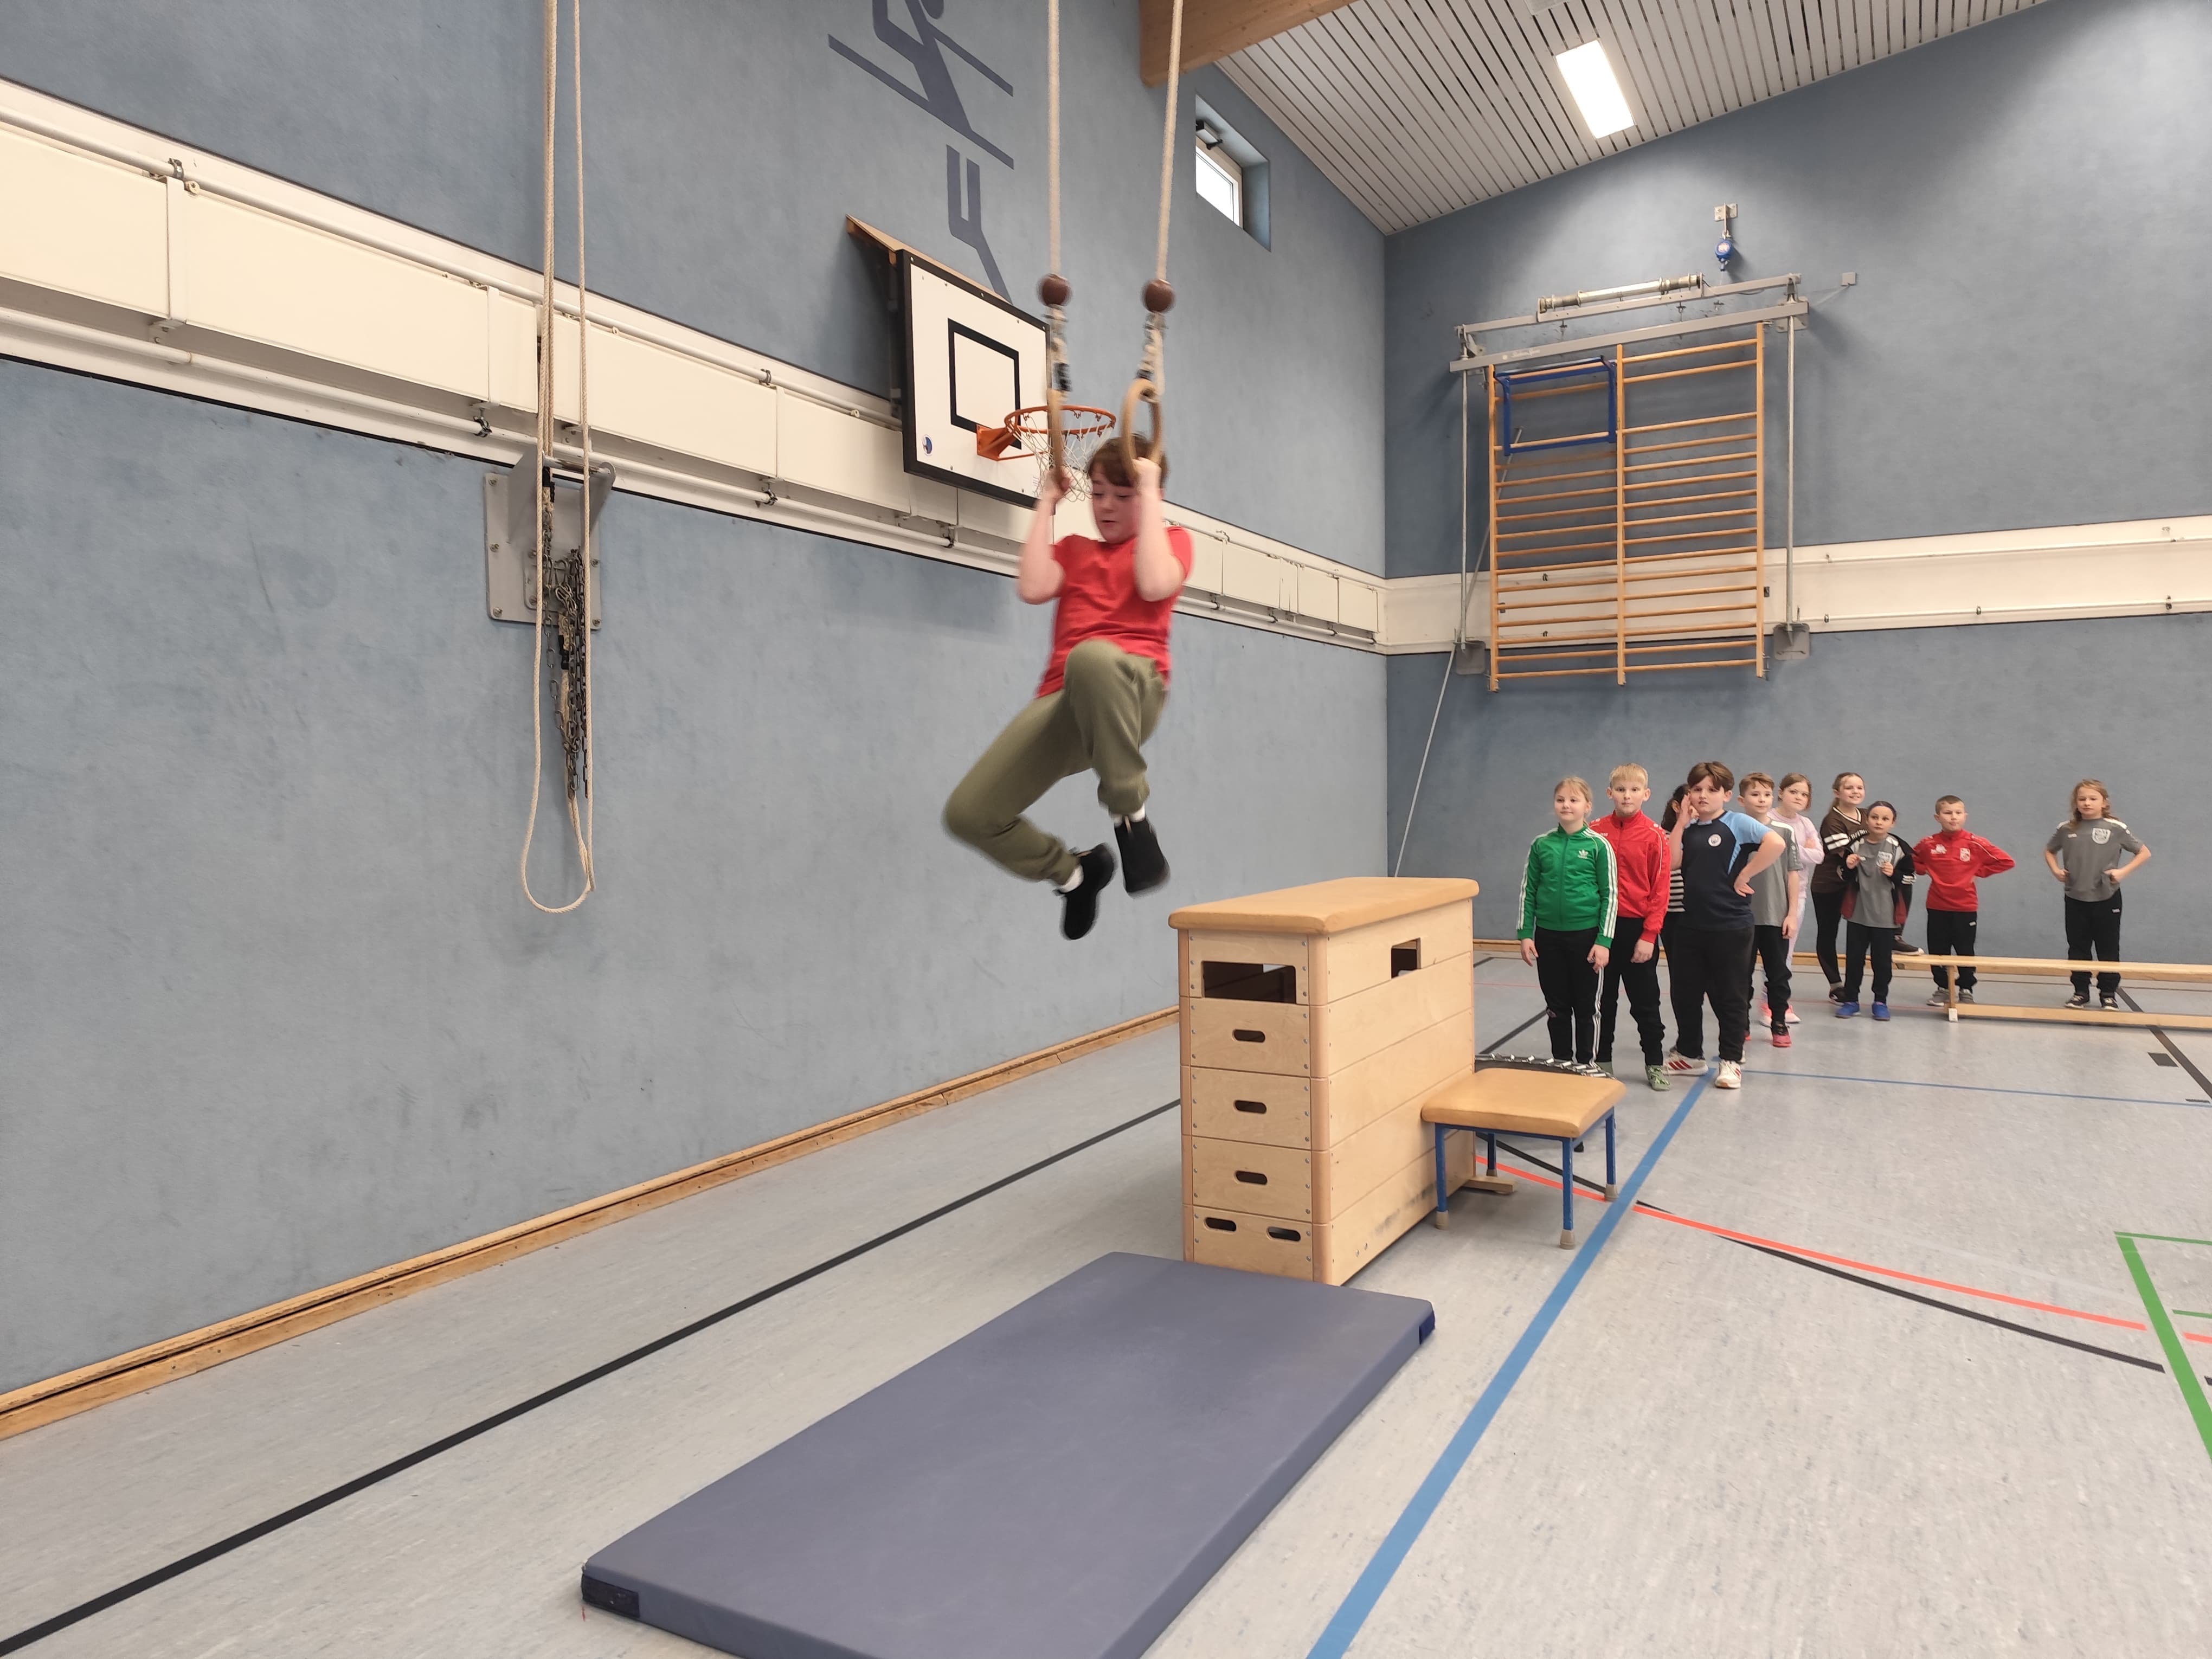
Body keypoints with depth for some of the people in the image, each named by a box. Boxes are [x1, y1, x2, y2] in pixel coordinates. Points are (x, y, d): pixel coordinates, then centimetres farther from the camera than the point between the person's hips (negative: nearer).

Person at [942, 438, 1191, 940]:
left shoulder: (1171, 539, 16)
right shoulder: (1073, 548, 27)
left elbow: (1154, 586, -9)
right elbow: (1032, 589, 5)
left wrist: (1150, 494, -2)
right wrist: (1047, 502, 12)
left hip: (1132, 689, -5)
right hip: (1063, 701, 5)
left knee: (1091, 656, -44)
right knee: (968, 813, -10)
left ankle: (1129, 810, -27)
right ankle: (1073, 871, 17)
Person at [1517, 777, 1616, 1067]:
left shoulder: (1598, 845, -5)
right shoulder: (1541, 844, 3)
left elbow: (1610, 895, -4)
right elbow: (1528, 891, 7)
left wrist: (1604, 940, -8)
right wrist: (1526, 934, 2)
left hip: (1586, 934, -2)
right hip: (1548, 935, 2)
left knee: (1585, 1007, 8)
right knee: (1556, 1007, 11)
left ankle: (1585, 1066, 21)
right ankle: (1561, 1064, 24)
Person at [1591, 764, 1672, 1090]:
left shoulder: (1654, 836, -6)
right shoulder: (1596, 831, 0)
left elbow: (1660, 890, -7)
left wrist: (1648, 936, -11)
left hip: (1637, 928, -2)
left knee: (1645, 1002, 8)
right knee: (1603, 999, 13)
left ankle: (1655, 1063, 21)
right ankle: (1602, 1061, 25)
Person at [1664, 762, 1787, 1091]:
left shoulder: (1737, 823, -7)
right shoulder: (1686, 828, 8)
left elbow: (1776, 844, -23)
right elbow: (1671, 862, -7)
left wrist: (1743, 876, -18)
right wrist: (1682, 822, -7)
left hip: (1731, 925, -5)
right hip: (1692, 924, 5)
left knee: (1730, 996, 5)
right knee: (1687, 993, 14)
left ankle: (1731, 1061, 16)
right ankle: (1690, 1052, 29)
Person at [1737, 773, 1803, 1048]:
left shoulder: (1785, 832, 0)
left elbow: (1793, 875, 2)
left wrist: (1792, 914, -1)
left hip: (1776, 917, 1)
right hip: (1743, 917, 0)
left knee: (1778, 973, 9)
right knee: (1742, 973, 9)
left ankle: (1779, 1023, 21)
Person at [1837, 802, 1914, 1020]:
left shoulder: (1899, 848, -3)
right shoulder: (1855, 845, 0)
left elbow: (1908, 880, 3)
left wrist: (1894, 875, -16)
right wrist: (1849, 867, -11)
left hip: (1886, 917, -1)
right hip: (1857, 914, 1)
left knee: (1883, 960, 7)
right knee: (1854, 959, 8)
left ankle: (1881, 1001, 20)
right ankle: (1850, 1000, 18)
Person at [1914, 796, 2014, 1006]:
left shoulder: (1975, 844, -7)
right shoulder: (1928, 843, -3)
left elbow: (2006, 861, -2)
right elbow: (1910, 860, 16)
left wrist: (1978, 872, -7)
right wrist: (1926, 871, 0)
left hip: (1965, 907, -1)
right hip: (1937, 907, 1)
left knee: (1965, 952, 7)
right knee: (1937, 952, 8)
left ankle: (1966, 990, 20)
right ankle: (1943, 989, 22)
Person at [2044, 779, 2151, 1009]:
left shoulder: (2116, 829, -6)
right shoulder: (2066, 829, 0)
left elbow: (2144, 853, 1)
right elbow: (2049, 851, 17)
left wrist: (2123, 871, -11)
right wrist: (2055, 870, 0)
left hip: (2107, 899, -2)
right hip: (2075, 899, 2)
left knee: (2108, 950, 6)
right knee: (2077, 949, 8)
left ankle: (2109, 994, 17)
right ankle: (2081, 992, 18)